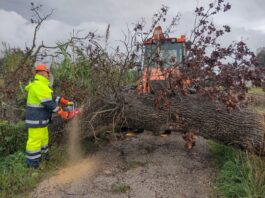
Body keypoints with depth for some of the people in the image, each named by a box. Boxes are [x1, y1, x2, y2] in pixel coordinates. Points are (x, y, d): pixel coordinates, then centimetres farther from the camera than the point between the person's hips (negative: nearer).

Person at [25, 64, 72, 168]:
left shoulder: (40, 85, 13)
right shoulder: (39, 85, -22)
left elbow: (52, 97, 13)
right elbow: (49, 103, -24)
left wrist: (66, 102, 8)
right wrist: (63, 113, -18)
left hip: (40, 118, 11)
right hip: (36, 119, -11)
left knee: (43, 137, 22)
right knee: (35, 140, -1)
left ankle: (42, 156, 37)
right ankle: (33, 163, 10)